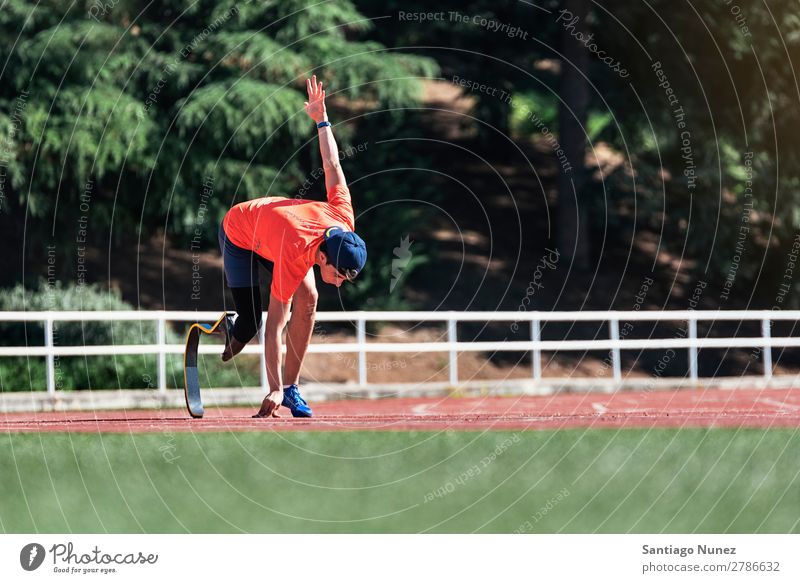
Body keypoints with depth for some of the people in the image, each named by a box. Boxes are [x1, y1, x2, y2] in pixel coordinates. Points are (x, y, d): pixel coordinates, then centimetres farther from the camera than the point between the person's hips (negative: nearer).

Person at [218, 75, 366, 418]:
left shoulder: (343, 222, -31)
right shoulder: (294, 258, -44)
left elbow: (332, 168, -16)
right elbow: (274, 326, -39)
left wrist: (321, 118, 3)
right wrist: (274, 389, -38)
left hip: (272, 220, 5)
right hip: (238, 232, -5)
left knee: (307, 298, -18)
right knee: (249, 324, -16)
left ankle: (292, 387, -12)